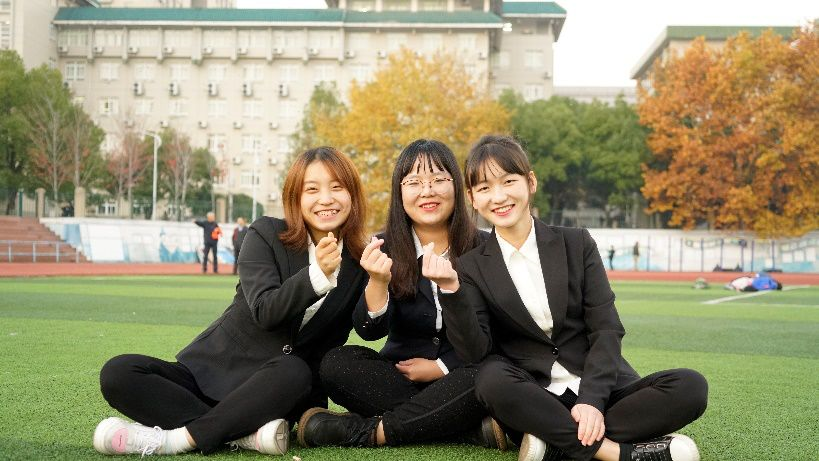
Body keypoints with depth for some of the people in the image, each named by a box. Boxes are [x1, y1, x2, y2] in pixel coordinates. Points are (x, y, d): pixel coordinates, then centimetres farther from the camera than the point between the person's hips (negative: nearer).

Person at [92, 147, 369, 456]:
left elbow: (334, 342, 6)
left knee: (294, 372, -37)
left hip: (277, 387, 0)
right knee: (117, 373, -22)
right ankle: (246, 433, -31)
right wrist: (317, 274, -35)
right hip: (212, 371, 1)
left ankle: (172, 439, -30)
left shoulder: (359, 262, 0)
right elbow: (265, 311, -20)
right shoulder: (265, 235, -6)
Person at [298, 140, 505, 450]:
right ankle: (471, 430, -27)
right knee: (336, 363, -24)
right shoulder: (383, 249, -1)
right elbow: (370, 331, -13)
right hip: (400, 375, 2)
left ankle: (366, 432, -25)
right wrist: (377, 282, -32)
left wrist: (441, 367, -11)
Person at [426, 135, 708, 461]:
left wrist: (591, 400, -17)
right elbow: (475, 350, -7)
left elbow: (606, 329, -2)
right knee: (492, 379, -34)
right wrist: (451, 290, -21)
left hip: (596, 389, 2)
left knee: (690, 386, -23)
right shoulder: (473, 268, 5)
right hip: (532, 398, -1)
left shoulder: (577, 244, 5)